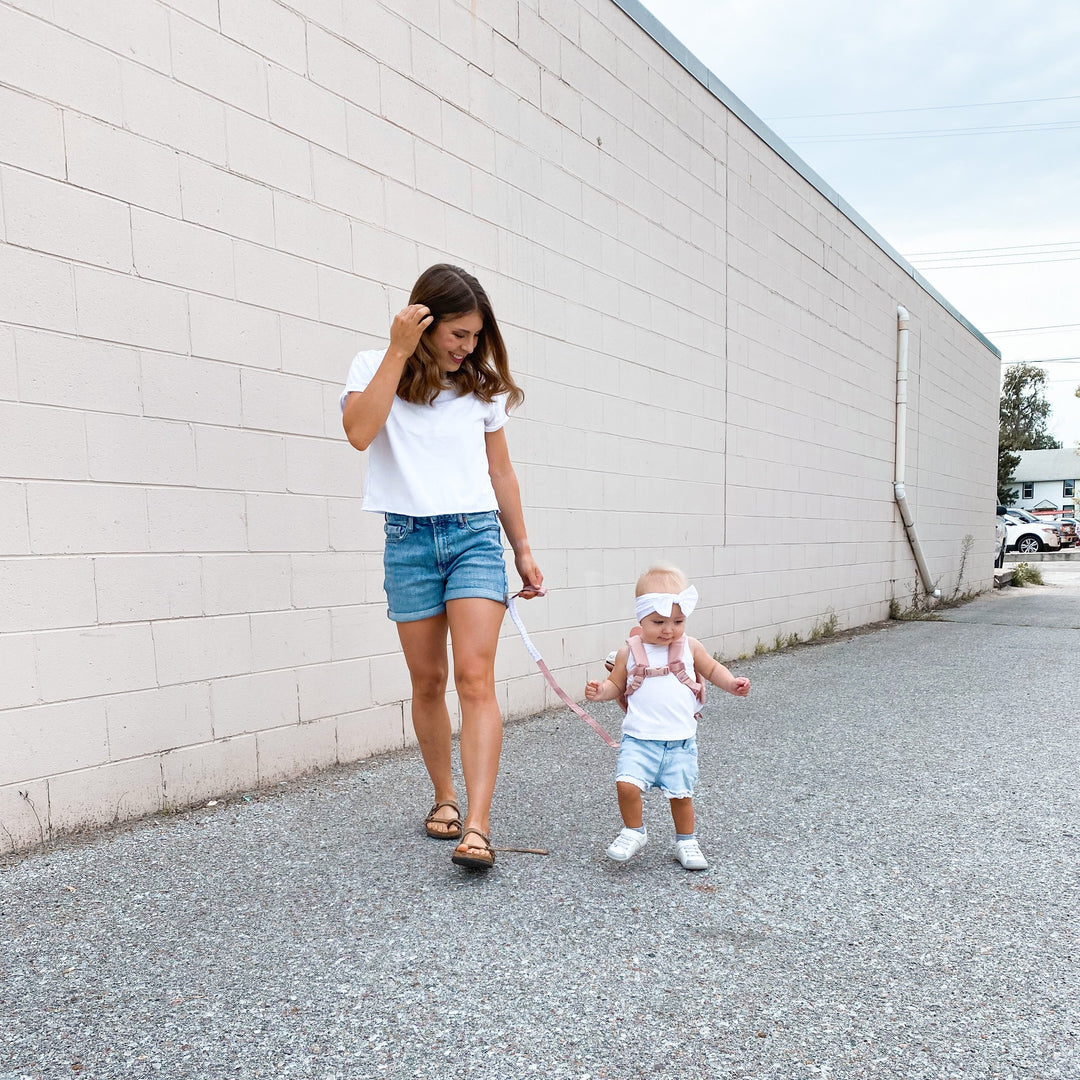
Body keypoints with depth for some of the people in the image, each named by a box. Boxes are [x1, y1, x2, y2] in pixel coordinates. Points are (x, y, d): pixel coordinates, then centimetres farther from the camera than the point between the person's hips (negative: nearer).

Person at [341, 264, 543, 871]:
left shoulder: (482, 384, 11)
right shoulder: (376, 367, 5)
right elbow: (360, 432, -16)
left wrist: (523, 551, 15)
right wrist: (399, 351, -14)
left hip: (476, 535, 1)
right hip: (409, 540, 0)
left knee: (476, 677, -12)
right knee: (428, 681, 8)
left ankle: (477, 825, -13)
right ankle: (445, 798, 27)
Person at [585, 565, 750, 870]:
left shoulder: (690, 648, 2)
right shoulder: (629, 652, -1)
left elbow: (712, 668, 17)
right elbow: (616, 685, 7)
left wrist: (731, 683, 0)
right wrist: (600, 691, -14)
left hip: (681, 741, 1)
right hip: (639, 739, -1)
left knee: (681, 794, 5)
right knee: (627, 784, -16)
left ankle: (686, 842, 31)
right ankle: (634, 832, 11)